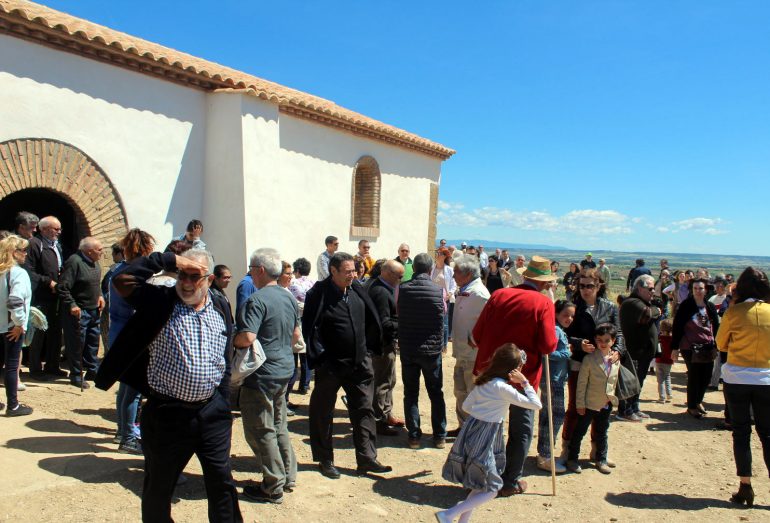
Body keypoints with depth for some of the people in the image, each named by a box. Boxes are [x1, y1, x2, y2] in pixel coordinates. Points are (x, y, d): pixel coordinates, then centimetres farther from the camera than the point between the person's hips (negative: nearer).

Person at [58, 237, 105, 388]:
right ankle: (76, 376, 12)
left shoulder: (94, 263, 10)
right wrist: (72, 305, -25)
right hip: (78, 311, -9)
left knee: (93, 342, 16)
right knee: (77, 344, 0)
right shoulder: (74, 262, -18)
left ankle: (92, 371, 28)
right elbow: (63, 287, -20)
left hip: (93, 310, 9)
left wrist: (100, 295, 7)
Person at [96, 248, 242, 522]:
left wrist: (224, 407, 10)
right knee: (158, 488, 15)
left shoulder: (221, 308, 5)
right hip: (167, 414, -2)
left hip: (211, 413, 3)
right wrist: (167, 260, -19)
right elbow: (122, 280, -22)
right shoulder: (161, 302, -6)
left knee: (222, 482, 12)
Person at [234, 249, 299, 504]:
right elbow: (296, 333, 16)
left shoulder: (257, 300, -19)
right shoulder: (289, 297, 7)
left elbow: (247, 337, -27)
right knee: (279, 425, 20)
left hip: (262, 374, -8)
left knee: (261, 431, 4)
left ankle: (273, 488, 12)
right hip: (285, 369, 9)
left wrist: (231, 342, -8)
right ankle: (288, 477, 29)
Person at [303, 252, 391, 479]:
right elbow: (310, 328, -13)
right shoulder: (318, 294, -14)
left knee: (364, 410, 9)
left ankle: (366, 458, 19)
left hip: (360, 363, 5)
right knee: (323, 413, 9)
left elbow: (371, 320, 12)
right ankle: (325, 459, 25)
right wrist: (320, 358, -16)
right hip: (330, 365, -5)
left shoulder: (358, 290, 3)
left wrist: (370, 349, 10)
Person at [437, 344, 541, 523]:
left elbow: (466, 405, 15)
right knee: (491, 489, 3)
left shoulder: (483, 381, 7)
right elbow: (536, 404, -15)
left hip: (469, 432, 8)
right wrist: (525, 382, -8)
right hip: (482, 440, -8)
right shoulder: (503, 388, -16)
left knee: (480, 484, 21)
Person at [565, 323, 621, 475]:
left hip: (607, 405, 4)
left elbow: (615, 381, 12)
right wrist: (580, 404, -12)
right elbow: (581, 383, -11)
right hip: (589, 404, -4)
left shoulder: (616, 360, -1)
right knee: (580, 432, 7)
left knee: (602, 433, 17)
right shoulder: (589, 359, -13)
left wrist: (614, 397, 7)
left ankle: (601, 460, 30)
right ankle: (572, 459, 18)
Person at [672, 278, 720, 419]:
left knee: (706, 376, 7)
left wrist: (715, 346, 9)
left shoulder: (711, 307, 7)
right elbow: (677, 327, -6)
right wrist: (675, 347, -8)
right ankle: (691, 407, 17)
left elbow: (716, 327, 13)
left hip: (707, 347, 4)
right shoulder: (685, 306, -6)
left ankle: (698, 400, 33)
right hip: (690, 347, -4)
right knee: (694, 376, 1)